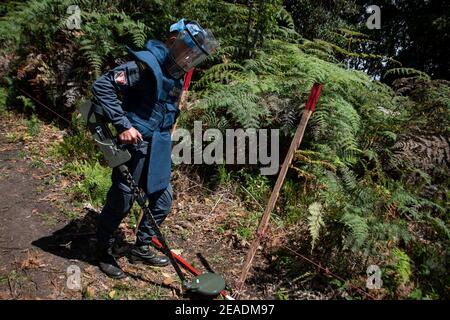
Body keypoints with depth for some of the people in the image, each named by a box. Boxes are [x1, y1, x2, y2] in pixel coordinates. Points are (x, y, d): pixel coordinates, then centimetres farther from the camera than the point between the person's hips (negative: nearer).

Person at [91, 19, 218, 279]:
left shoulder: (177, 75, 12)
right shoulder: (146, 63, -16)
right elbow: (102, 85, -22)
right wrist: (123, 125, -25)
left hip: (159, 149, 8)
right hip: (135, 144, -8)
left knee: (162, 201, 14)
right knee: (121, 202, 4)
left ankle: (141, 249, 34)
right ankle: (104, 252, 29)